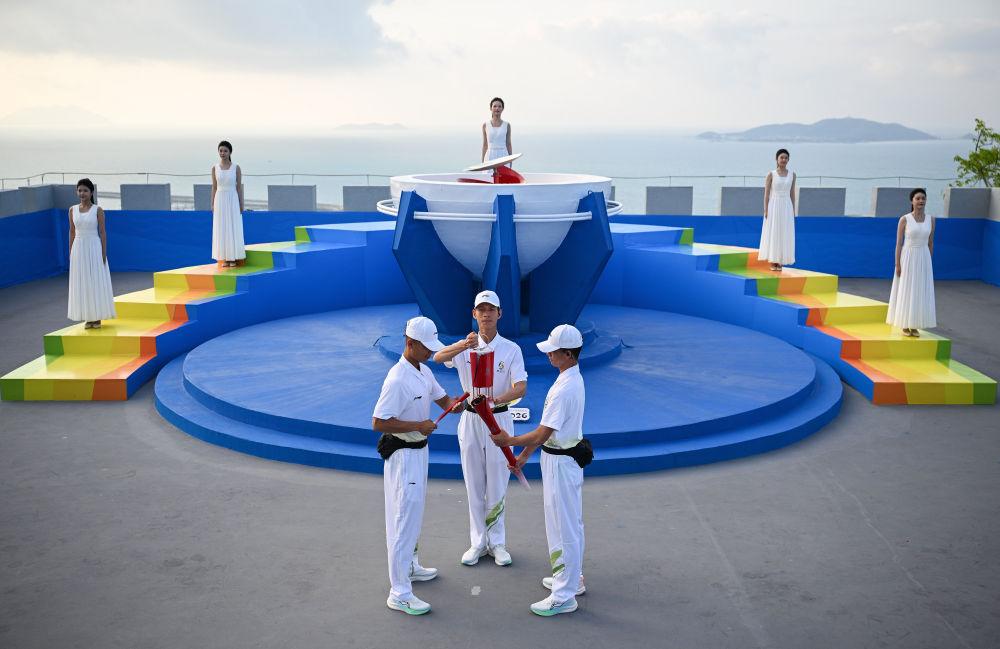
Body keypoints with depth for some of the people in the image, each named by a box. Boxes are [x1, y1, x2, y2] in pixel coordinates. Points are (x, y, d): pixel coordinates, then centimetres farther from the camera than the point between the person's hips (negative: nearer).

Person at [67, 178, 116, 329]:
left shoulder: (98, 210, -3)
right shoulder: (72, 210, 6)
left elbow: (102, 232, -4)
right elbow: (72, 232, 10)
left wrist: (104, 254, -9)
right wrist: (71, 253, 7)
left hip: (94, 248, -3)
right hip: (79, 248, 3)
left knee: (96, 282, 1)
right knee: (81, 284, 5)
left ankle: (97, 317, 8)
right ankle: (88, 318, 12)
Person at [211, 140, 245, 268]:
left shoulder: (236, 168, -1)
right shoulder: (215, 168, 5)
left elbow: (239, 187, 1)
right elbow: (214, 187, 8)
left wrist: (241, 205, -3)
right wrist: (212, 205, 3)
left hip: (233, 201, -2)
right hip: (220, 201, 2)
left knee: (234, 229, -1)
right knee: (221, 230, 3)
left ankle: (234, 258, 6)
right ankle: (225, 258, 8)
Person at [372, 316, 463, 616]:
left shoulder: (424, 371, 5)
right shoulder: (398, 380, -25)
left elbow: (441, 397, 16)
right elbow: (379, 422, -26)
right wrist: (419, 426, -24)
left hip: (419, 450, 10)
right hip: (402, 454, -10)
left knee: (413, 513, 22)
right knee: (405, 518, -7)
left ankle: (408, 566, 40)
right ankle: (399, 593, -2)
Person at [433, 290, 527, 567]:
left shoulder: (511, 349, -5)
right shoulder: (465, 346, -2)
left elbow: (521, 388, -17)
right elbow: (437, 358, -23)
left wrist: (494, 400, -37)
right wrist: (463, 345, -44)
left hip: (499, 419, -1)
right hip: (471, 419, 2)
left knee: (497, 485, 6)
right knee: (474, 485, 9)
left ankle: (497, 542, 19)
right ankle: (478, 542, 21)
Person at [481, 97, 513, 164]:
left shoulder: (507, 125, 6)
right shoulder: (485, 125, 6)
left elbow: (508, 144, 8)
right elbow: (485, 145, 9)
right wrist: (483, 163, 6)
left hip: (503, 156, 0)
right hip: (490, 157, 0)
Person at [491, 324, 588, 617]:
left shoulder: (565, 389, -27)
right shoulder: (572, 379, 6)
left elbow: (541, 434, -25)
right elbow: (547, 427, 13)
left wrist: (509, 441, -10)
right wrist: (524, 454, 16)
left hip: (561, 463, -10)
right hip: (567, 456, 10)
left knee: (563, 527, 0)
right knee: (570, 524, 22)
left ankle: (564, 597, 10)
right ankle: (572, 578, 37)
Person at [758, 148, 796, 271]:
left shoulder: (792, 175, 8)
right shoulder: (771, 174, -2)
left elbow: (792, 193, 10)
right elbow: (766, 193, -3)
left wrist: (793, 211, 7)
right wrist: (765, 210, -10)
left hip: (786, 207, 3)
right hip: (774, 206, -3)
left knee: (785, 234, 3)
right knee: (773, 233, -1)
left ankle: (780, 262, 8)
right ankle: (773, 262, 4)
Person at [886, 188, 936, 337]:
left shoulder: (930, 219, 4)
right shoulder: (904, 219, -7)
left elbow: (930, 243, 10)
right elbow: (898, 243, -6)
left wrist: (929, 263, 9)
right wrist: (897, 265, -11)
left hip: (923, 259, 3)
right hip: (907, 258, -3)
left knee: (920, 293, 6)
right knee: (905, 292, 3)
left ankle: (914, 326, 15)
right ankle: (905, 326, 12)